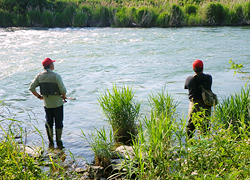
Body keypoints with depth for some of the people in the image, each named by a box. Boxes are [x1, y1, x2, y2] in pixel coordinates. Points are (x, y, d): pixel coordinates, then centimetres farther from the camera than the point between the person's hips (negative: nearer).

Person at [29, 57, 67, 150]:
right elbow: (63, 90, -18)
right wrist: (63, 97, 2)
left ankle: (50, 143, 21)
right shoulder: (56, 76, -15)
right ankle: (59, 143, 15)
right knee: (59, 123, 8)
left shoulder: (39, 76, -1)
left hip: (47, 104, 4)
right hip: (57, 103, -4)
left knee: (48, 123, 16)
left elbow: (31, 88, 0)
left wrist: (38, 96, 13)